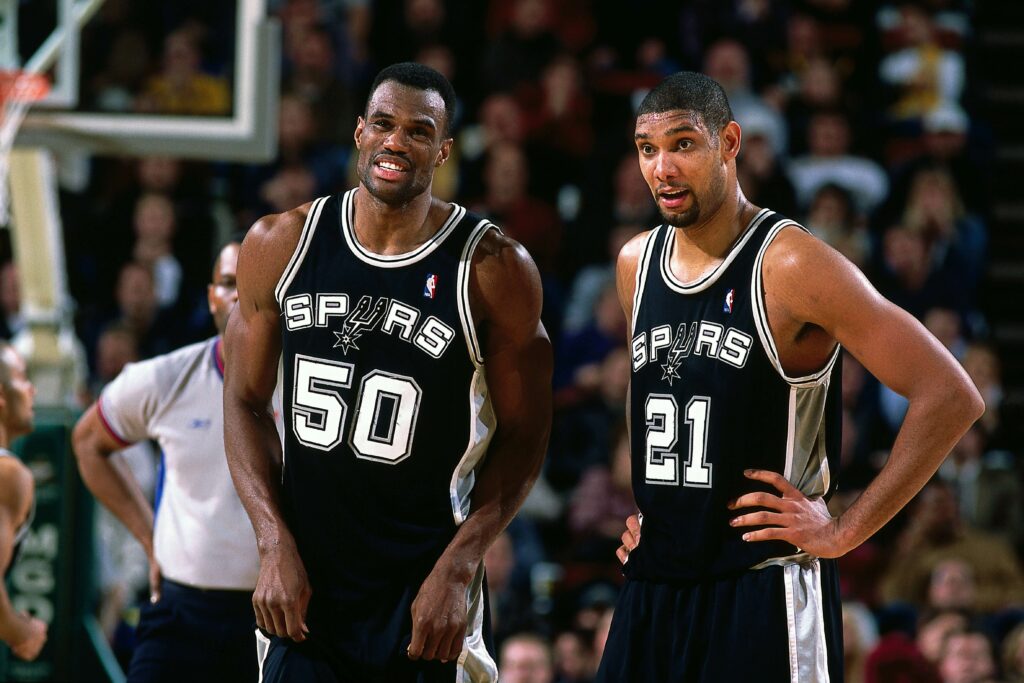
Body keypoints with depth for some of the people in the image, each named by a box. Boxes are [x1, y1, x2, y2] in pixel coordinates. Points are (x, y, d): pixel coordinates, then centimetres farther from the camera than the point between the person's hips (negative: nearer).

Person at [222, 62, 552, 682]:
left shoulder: (494, 270, -8)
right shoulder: (281, 246, 0)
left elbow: (523, 436, -3)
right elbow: (246, 403, 6)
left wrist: (457, 569, -11)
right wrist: (276, 548, -4)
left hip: (425, 596, -2)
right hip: (304, 585, 2)